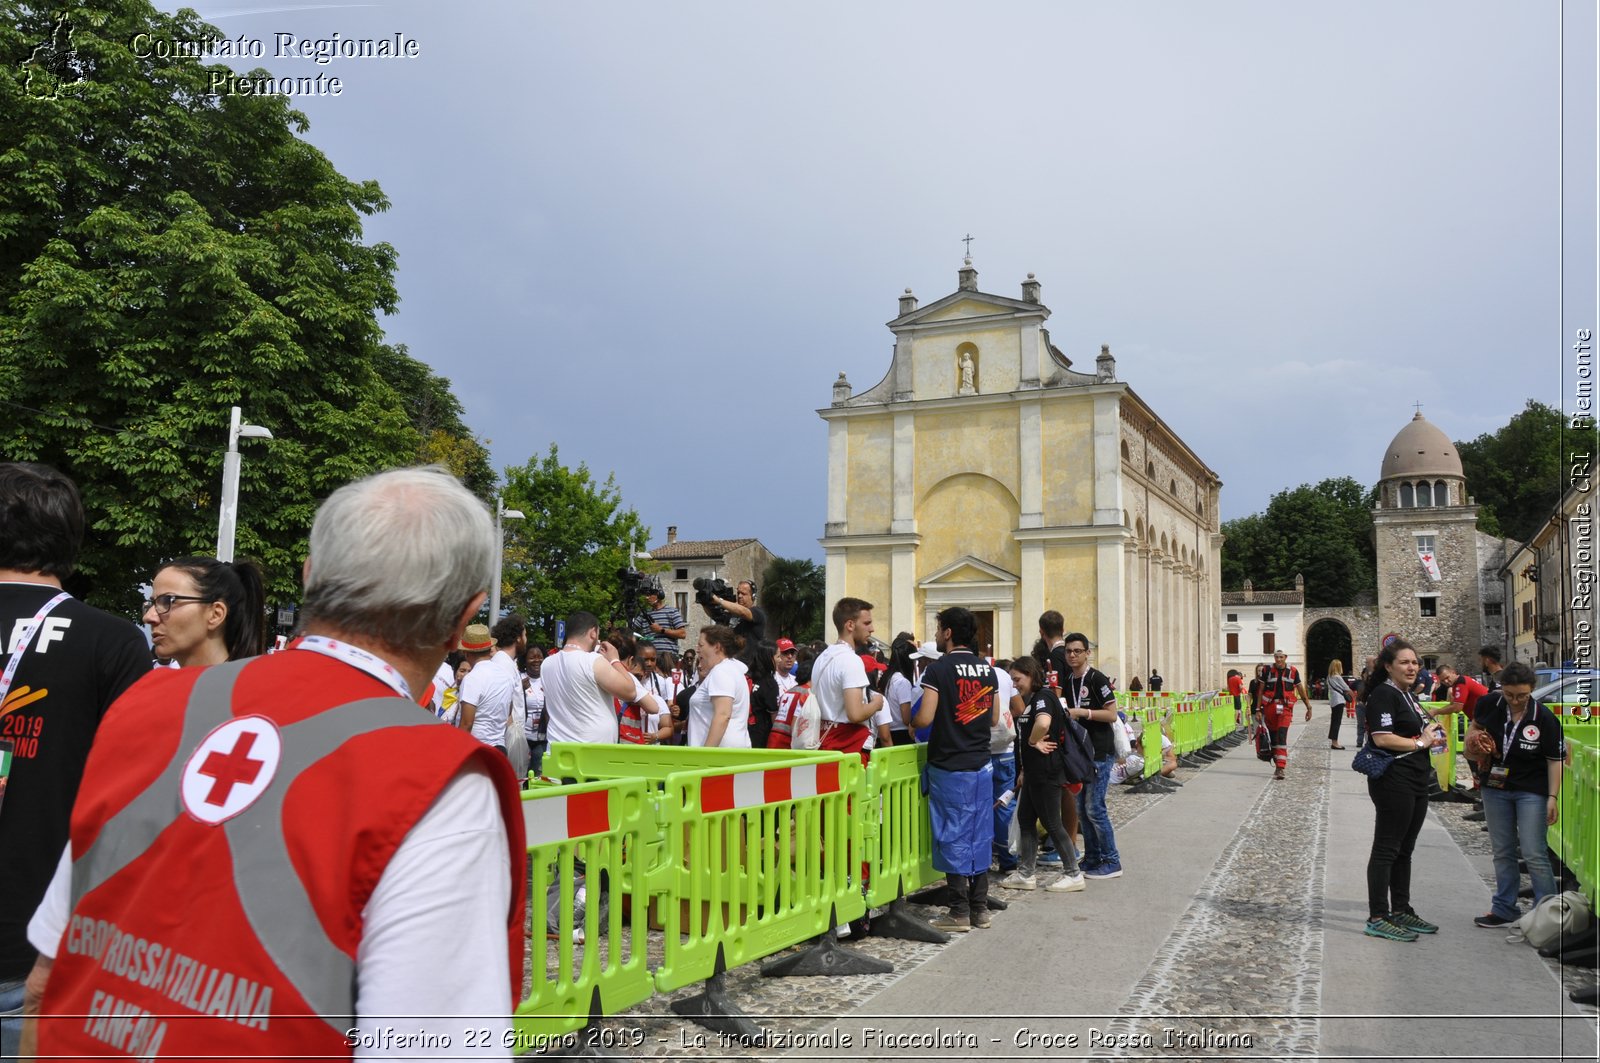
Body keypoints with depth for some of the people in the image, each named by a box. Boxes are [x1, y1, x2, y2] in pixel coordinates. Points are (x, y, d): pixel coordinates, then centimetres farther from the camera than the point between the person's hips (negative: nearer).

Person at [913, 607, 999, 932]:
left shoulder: (939, 668, -13)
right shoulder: (987, 669, 7)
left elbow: (924, 719, -18)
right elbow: (994, 718, 14)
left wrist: (909, 720, 3)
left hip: (949, 767, -6)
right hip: (981, 764, 6)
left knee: (953, 838, 1)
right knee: (979, 836, 11)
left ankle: (960, 912, 6)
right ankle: (980, 908, 18)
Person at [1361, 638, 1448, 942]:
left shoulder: (1408, 695, 16)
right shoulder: (1384, 694, -14)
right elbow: (1382, 738, -24)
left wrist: (1431, 734, 9)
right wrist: (1421, 743, -13)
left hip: (1415, 781, 10)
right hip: (1393, 781, -10)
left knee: (1404, 849, 16)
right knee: (1386, 849, -5)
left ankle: (1401, 911, 27)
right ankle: (1377, 919, -1)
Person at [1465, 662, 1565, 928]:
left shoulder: (1544, 718, -17)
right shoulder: (1488, 704, -7)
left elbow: (1555, 760, -10)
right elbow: (1475, 727, 15)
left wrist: (1553, 797, -13)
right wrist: (1476, 738, -6)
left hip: (1532, 791, -4)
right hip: (1495, 788, 4)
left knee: (1534, 855, -5)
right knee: (1502, 853, 13)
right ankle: (1504, 909, 24)